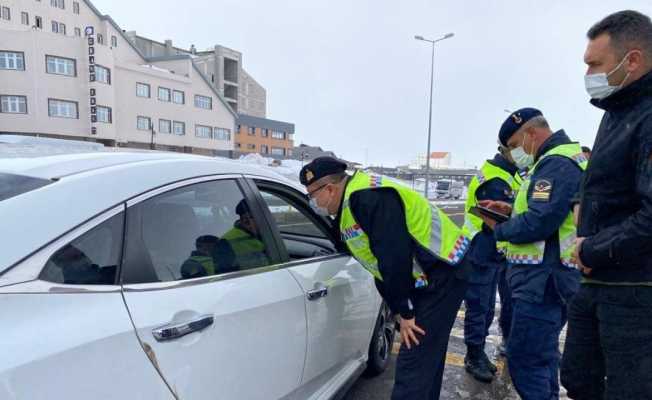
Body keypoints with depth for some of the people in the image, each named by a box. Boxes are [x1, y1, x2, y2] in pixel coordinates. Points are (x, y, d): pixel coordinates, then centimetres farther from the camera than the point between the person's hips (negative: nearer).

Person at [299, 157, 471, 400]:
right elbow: (381, 264, 14)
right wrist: (399, 310, 11)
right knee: (427, 356, 21)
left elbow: (395, 257, -27)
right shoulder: (349, 207, 12)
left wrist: (404, 312, -17)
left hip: (443, 273, -10)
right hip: (428, 278, 10)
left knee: (413, 363, -8)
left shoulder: (367, 197, -22)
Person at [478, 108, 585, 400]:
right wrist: (512, 210, 11)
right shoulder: (565, 159, 18)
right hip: (546, 277, 11)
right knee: (543, 355, 21)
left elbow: (538, 223, -26)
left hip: (542, 279, -11)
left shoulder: (557, 163, -17)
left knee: (525, 361, -5)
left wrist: (499, 229, -9)